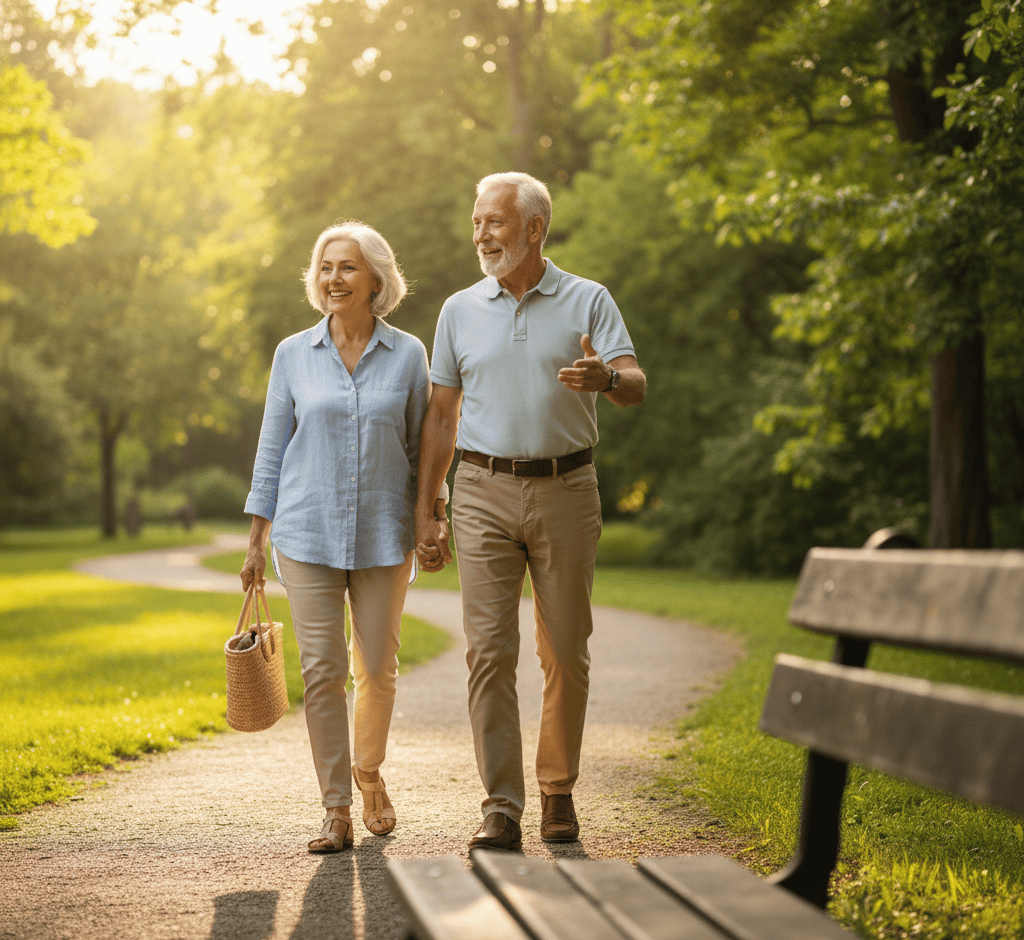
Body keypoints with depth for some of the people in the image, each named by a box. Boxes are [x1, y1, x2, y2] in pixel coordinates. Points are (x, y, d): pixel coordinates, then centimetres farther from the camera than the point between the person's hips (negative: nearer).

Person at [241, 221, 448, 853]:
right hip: (308, 533, 0)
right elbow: (274, 447, 7)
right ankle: (337, 809, 4)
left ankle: (368, 772, 32)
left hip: (383, 536, 0)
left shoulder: (407, 355, 3)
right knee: (322, 670, -4)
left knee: (377, 669, 5)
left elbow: (421, 446, 9)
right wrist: (256, 540, 5)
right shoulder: (294, 355, 4)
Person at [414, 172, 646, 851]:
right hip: (484, 494, 1)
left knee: (566, 653, 3)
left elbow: (636, 386, -7)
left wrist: (606, 378, -32)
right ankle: (502, 807, -4)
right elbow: (441, 416, 13)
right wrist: (424, 511, 9)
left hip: (565, 490, -1)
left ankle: (558, 794, 17)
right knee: (490, 650, -7)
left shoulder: (588, 301, 4)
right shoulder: (460, 311, 11)